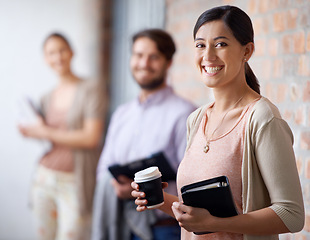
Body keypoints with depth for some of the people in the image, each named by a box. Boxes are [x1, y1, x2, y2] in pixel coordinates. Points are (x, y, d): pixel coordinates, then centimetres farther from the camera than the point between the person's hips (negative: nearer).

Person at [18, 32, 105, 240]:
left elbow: (91, 137, -15)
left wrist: (46, 133, -9)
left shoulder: (89, 89, -6)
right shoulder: (47, 99, 13)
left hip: (74, 183, -6)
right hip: (45, 178, 6)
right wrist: (31, 131, 3)